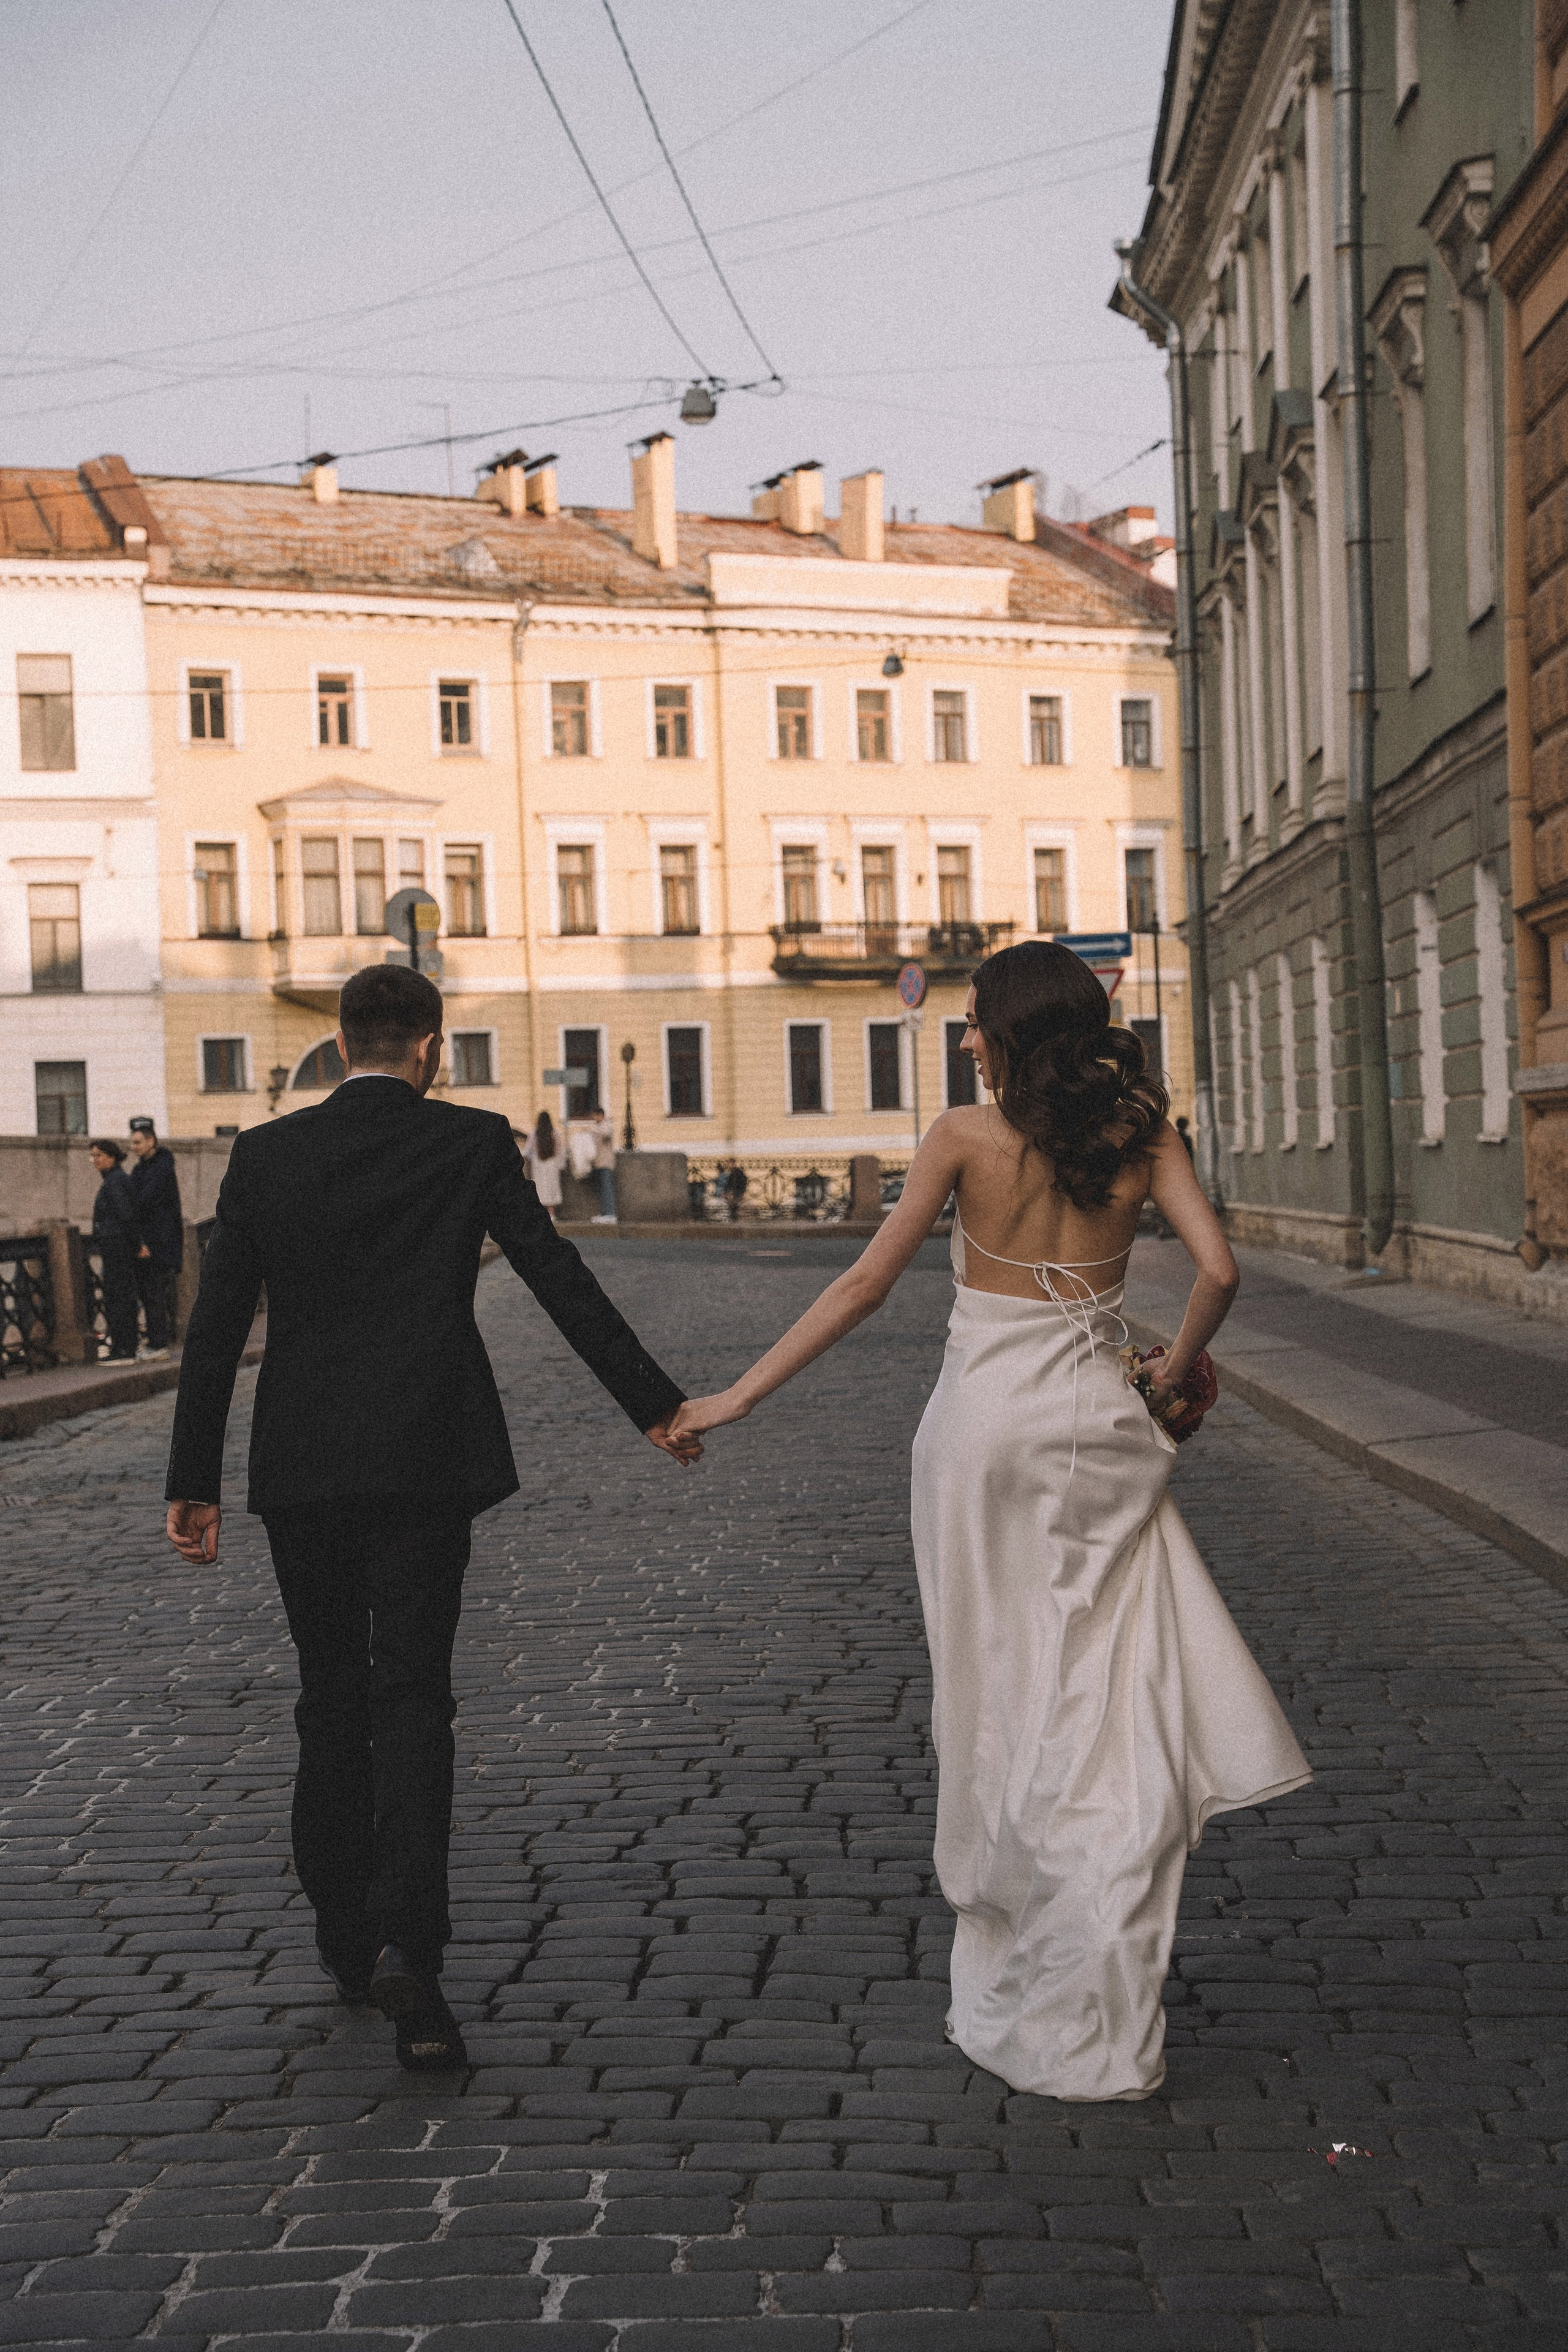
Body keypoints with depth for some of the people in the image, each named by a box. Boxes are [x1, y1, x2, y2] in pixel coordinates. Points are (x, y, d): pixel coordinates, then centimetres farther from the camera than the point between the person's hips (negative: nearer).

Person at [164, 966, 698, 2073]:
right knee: (411, 1695, -2)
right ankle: (408, 1943, -18)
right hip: (424, 1460, -2)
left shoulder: (264, 1153, 4)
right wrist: (654, 1402, 6)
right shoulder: (471, 1143, -1)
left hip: (300, 1466, 2)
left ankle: (348, 1940, 24)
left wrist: (194, 1482, 7)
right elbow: (560, 1279, -1)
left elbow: (217, 1326, 2)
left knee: (331, 1700, 15)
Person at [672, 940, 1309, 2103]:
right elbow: (1219, 1268, -9)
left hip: (985, 1419, -2)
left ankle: (1017, 1989, 19)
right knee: (1114, 1708, 5)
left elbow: (866, 1283, -8)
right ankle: (1105, 2029, 6)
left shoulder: (967, 1135, -6)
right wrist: (1174, 1375, 10)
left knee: (1003, 1706, 9)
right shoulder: (1141, 1133, 0)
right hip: (1099, 1426, 2)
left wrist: (737, 1396, -3)